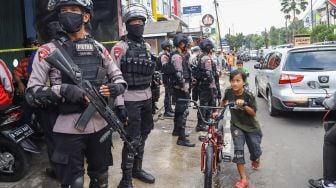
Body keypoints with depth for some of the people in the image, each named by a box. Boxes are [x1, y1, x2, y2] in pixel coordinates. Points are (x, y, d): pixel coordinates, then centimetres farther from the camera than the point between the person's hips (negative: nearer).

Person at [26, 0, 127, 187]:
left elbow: (120, 80, 10)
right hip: (69, 129, -3)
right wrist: (63, 90, -24)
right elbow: (32, 93, -8)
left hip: (100, 125, 4)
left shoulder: (98, 49, 6)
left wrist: (113, 89, -13)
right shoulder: (49, 51, -5)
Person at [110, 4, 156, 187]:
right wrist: (119, 104, -20)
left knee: (142, 136, 16)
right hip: (130, 100, -7)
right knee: (132, 140, -4)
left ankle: (137, 169, 34)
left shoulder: (146, 46, 13)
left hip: (146, 98, 7)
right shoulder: (120, 47, -8)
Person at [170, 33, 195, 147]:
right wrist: (185, 88, -22)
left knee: (179, 110, 21)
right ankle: (181, 138, -10)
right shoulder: (177, 56, -17)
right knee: (183, 111, -11)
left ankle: (176, 130, 36)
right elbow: (179, 74, -24)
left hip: (180, 87, 11)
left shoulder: (179, 55, 17)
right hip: (181, 88, -11)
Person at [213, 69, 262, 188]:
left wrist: (244, 105, -32)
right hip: (236, 126, 1)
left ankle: (255, 160, 47)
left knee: (255, 151, 7)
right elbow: (224, 100, 11)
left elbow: (253, 113, -17)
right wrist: (217, 111, 12)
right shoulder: (229, 92, -12)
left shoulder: (249, 96, -21)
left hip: (251, 127, -1)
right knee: (238, 150, -12)